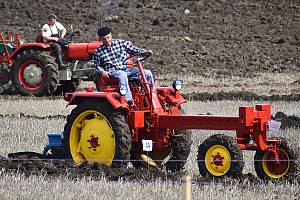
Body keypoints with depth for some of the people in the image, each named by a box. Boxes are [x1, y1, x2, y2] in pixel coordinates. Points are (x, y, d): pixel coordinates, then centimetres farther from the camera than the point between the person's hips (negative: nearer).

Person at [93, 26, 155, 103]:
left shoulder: (121, 43, 8)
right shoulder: (98, 52, 5)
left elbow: (134, 50, 11)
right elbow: (97, 66, 12)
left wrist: (146, 52, -5)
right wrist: (101, 71, -10)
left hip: (125, 69, 4)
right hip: (111, 71, -4)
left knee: (147, 73, -11)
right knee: (122, 75, -41)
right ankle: (128, 99, -49)